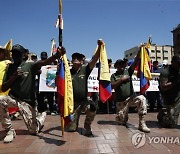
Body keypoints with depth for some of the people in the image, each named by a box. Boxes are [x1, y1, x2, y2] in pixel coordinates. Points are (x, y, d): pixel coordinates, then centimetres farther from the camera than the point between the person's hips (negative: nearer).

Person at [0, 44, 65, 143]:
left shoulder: (30, 66, -6)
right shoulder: (9, 68, 5)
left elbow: (44, 62, -27)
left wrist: (57, 55, -47)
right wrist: (13, 77, -15)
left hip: (28, 102, -3)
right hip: (13, 98, 3)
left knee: (34, 131, 0)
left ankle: (42, 116, 36)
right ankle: (10, 131, -10)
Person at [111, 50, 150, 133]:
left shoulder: (128, 71, 5)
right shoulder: (113, 75, 5)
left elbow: (135, 62, -10)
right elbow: (112, 86, -10)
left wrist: (139, 50, -22)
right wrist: (121, 79, -15)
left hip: (131, 97, 0)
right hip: (120, 101, 0)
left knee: (142, 98, -33)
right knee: (121, 121, 3)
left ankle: (142, 123, -27)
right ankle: (124, 117, 42)